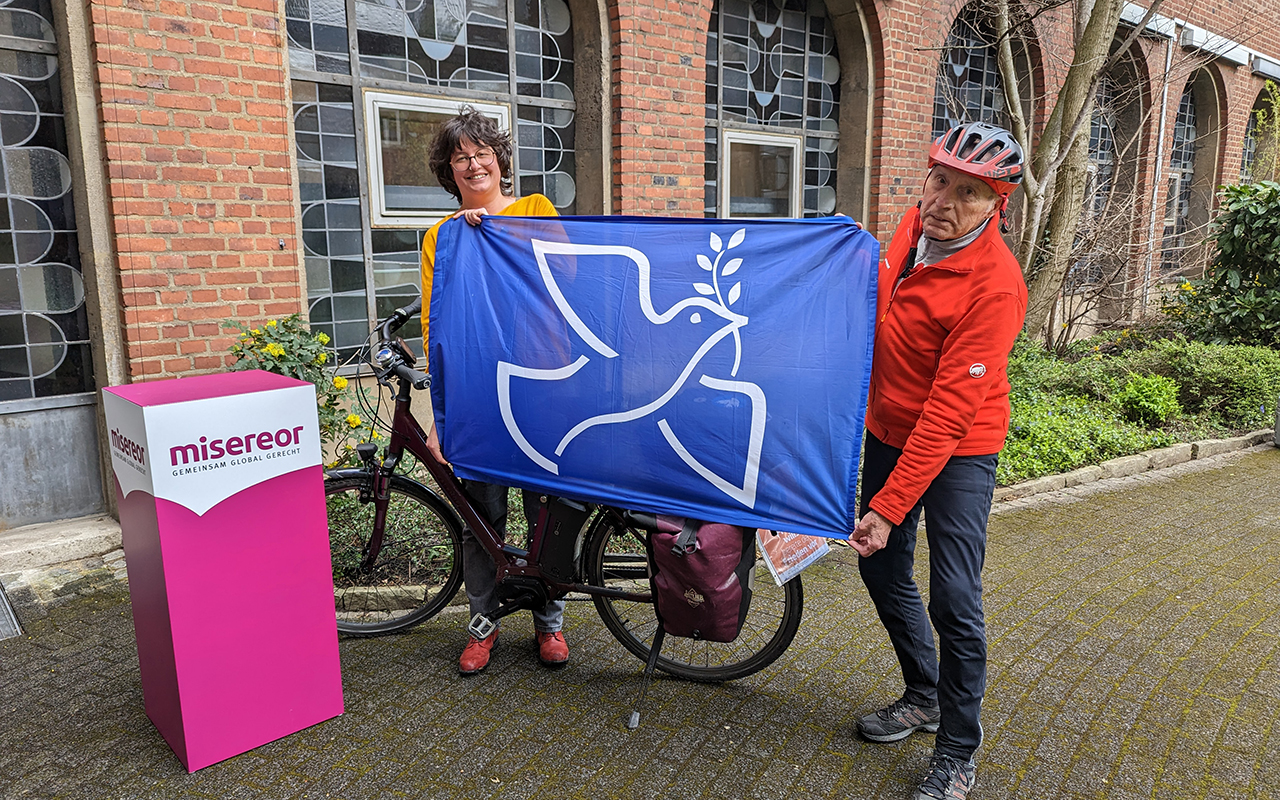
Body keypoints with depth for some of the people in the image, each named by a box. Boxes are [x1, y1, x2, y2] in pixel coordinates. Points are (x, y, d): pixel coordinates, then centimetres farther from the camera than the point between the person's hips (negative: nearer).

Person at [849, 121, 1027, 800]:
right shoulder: (917, 224, -4)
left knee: (954, 602, -6)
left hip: (957, 449, -7)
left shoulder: (995, 284, -27)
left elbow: (949, 412, -29)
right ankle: (924, 695, 39)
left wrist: (890, 504, -30)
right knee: (882, 568, 15)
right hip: (888, 430, 8)